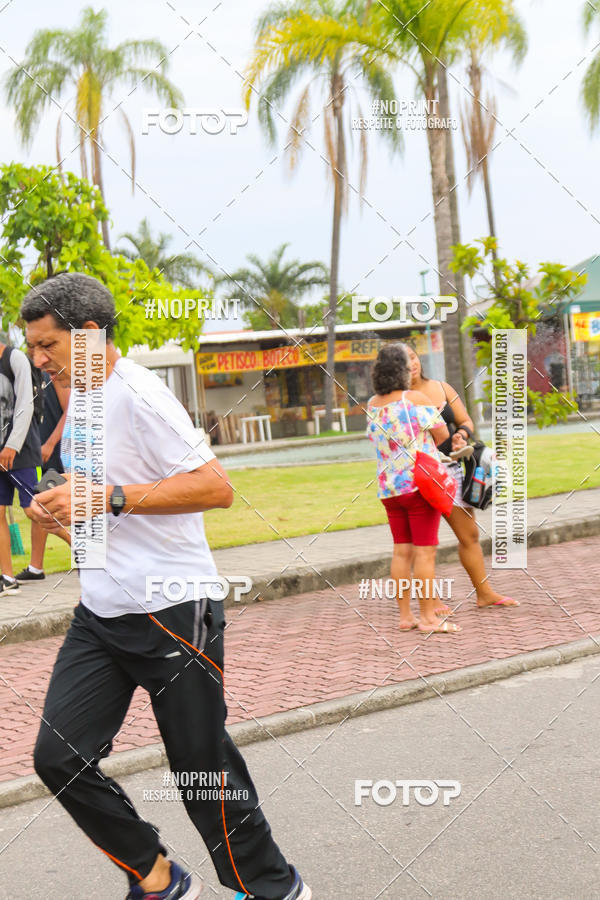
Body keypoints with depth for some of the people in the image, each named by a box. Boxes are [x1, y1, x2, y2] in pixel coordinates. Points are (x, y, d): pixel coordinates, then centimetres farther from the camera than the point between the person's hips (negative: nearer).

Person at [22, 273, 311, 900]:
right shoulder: (79, 401, 13)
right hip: (99, 614, 9)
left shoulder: (137, 395, -15)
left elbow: (216, 487, -22)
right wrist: (59, 507, 5)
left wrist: (110, 497, -24)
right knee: (58, 757, 1)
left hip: (170, 611, -8)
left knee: (204, 772, 1)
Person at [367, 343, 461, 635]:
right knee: (425, 552, -1)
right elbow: (442, 433, -6)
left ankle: (405, 616, 15)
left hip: (389, 488, 6)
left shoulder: (372, 405, 6)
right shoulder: (415, 398, -11)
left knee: (402, 551, 11)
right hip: (421, 483, -6)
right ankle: (428, 617, 2)